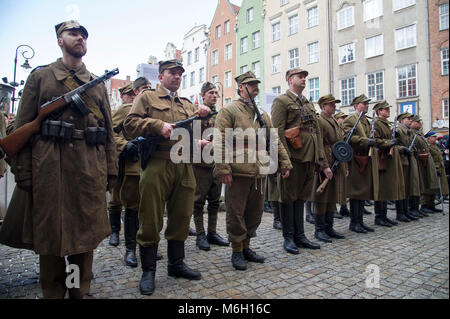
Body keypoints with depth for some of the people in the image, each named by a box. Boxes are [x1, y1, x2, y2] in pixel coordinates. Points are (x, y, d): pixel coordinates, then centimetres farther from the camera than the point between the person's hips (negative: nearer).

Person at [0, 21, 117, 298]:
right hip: (49, 167, -2)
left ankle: (81, 292, 23)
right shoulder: (40, 76, 11)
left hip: (90, 168, 2)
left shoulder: (98, 84, 17)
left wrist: (111, 169, 6)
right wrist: (23, 171, -5)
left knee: (87, 233, 7)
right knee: (50, 233, 5)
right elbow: (23, 127, 4)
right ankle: (53, 293, 22)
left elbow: (109, 130, 13)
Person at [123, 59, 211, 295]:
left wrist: (200, 117, 1)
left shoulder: (187, 104, 23)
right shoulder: (147, 97, 9)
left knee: (181, 218, 11)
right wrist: (158, 125, -14)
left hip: (184, 168, 5)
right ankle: (148, 271, 16)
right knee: (151, 220, 0)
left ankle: (176, 264, 28)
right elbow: (130, 125, -2)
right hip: (156, 167, -5)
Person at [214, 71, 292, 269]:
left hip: (259, 173, 7)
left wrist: (284, 163, 10)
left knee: (255, 212, 14)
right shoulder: (229, 111, -1)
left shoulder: (262, 114, 20)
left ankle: (246, 247, 30)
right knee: (236, 213, 2)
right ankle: (237, 252, 19)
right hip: (238, 173, -6)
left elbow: (274, 141, 19)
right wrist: (223, 169, -17)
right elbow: (220, 142, -10)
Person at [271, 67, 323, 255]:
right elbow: (278, 132, -12)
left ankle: (299, 236, 23)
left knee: (301, 197, 13)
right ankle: (288, 238, 12)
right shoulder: (282, 101, -2)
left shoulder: (309, 104, 22)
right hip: (293, 158, -7)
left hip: (310, 158, 8)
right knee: (289, 197, 1)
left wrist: (321, 161, 13)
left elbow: (317, 132, 19)